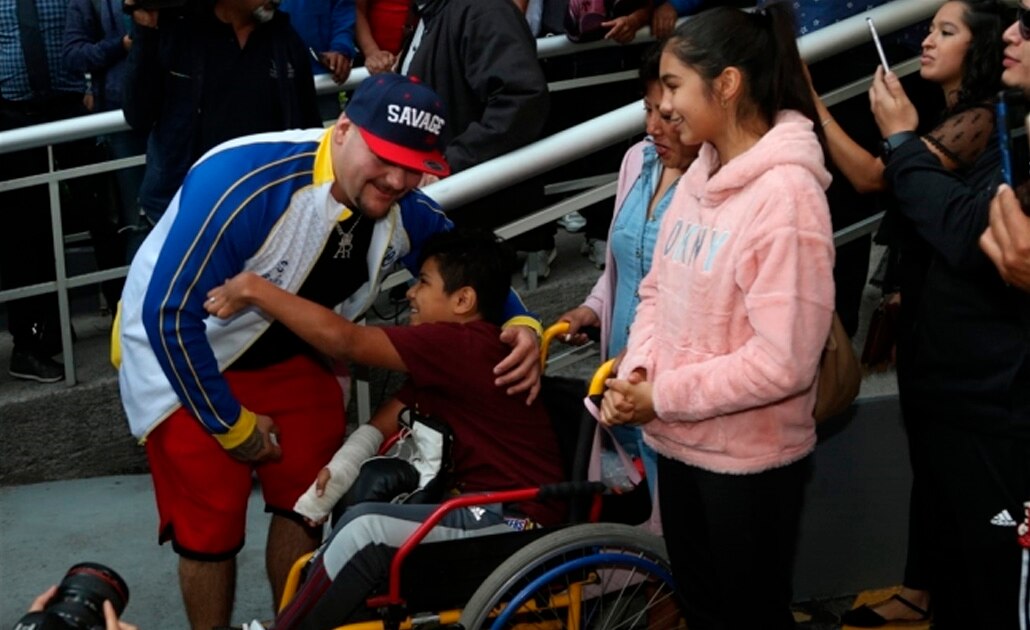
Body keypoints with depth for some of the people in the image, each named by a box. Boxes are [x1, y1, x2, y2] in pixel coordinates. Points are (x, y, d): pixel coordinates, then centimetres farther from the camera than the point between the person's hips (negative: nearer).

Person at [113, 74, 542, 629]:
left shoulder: (405, 213, -14)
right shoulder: (244, 181, -34)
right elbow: (170, 313, -28)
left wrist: (520, 326, -19)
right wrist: (230, 424, -19)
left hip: (289, 356, 5)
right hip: (181, 357, -5)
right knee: (211, 527, -4)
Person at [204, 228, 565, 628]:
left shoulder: (462, 345, -19)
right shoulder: (454, 352, 12)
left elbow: (343, 340, -24)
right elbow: (384, 424, 7)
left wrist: (255, 289, -17)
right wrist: (336, 473, -8)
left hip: (516, 522, -11)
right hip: (488, 506, 11)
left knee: (367, 529, -23)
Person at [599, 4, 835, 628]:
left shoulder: (785, 193, -21)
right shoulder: (697, 176, 4)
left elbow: (783, 360, -26)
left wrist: (661, 397, -17)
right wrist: (636, 371, -8)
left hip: (750, 459, -7)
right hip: (679, 441, 8)